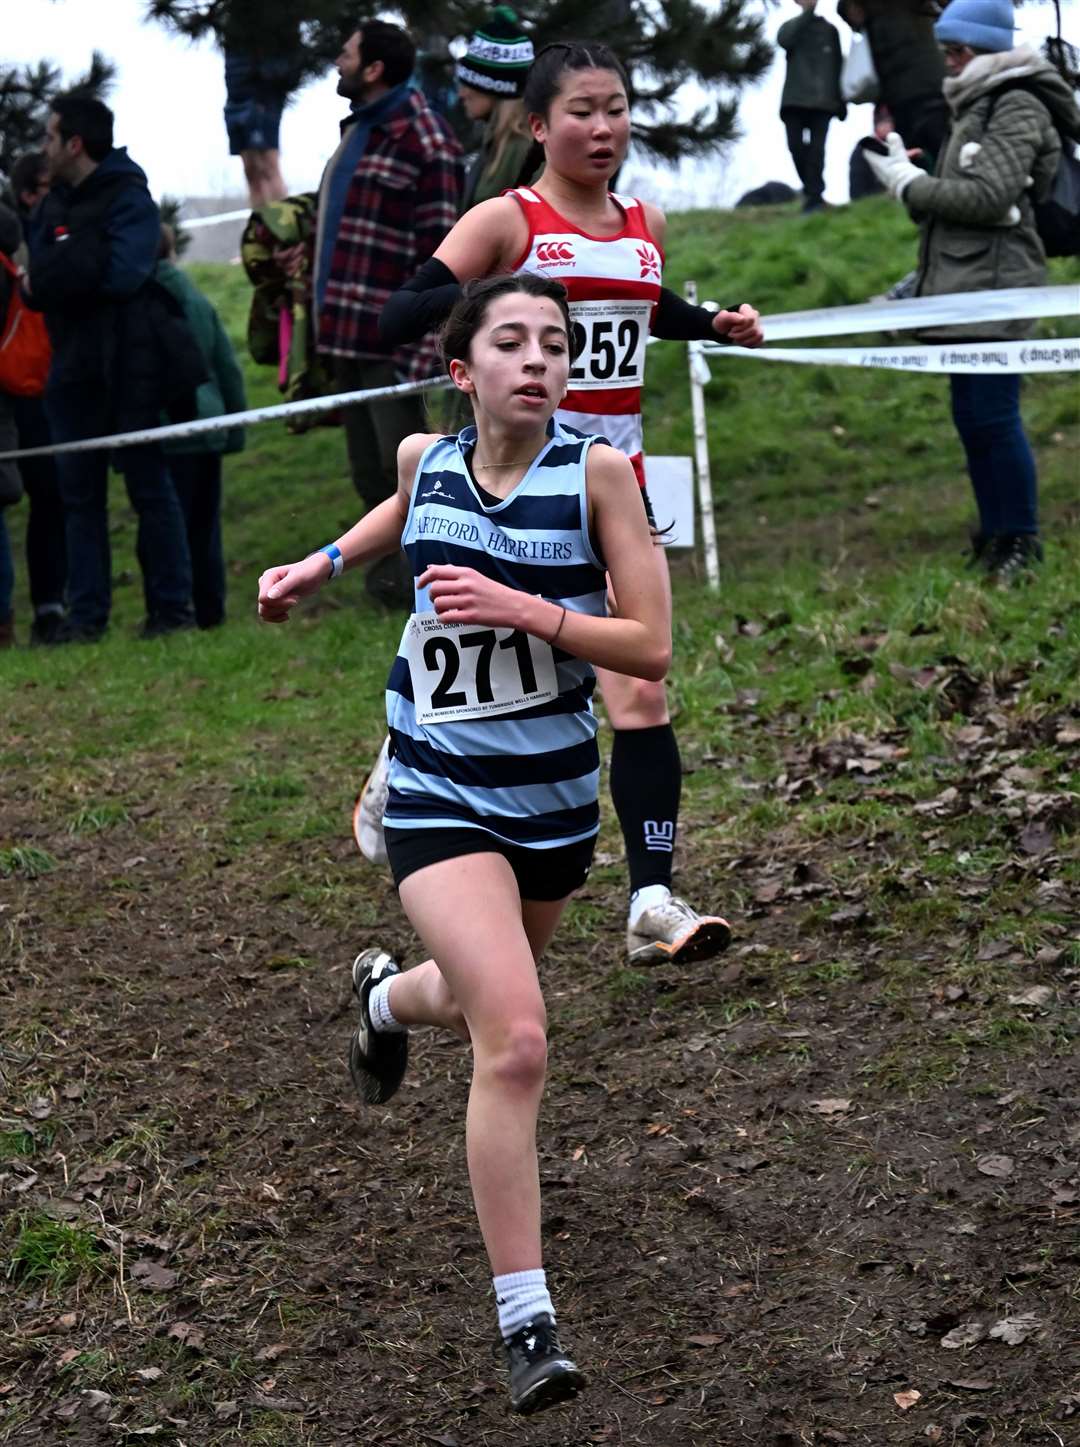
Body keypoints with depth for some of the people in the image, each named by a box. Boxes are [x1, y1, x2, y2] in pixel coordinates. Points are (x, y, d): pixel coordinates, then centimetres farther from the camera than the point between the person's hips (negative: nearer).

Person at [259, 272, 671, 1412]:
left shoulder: (597, 470, -10)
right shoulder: (423, 459, -3)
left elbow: (652, 646, -13)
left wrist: (529, 609, -24)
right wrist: (321, 564, 19)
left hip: (556, 797, 2)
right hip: (439, 798, -1)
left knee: (482, 1005, 25)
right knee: (516, 1040, -20)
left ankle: (387, 995, 63)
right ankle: (526, 1324, -11)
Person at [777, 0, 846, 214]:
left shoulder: (829, 30, 13)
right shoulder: (791, 26, 12)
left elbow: (838, 66, 13)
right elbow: (784, 40, -12)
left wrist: (841, 100, 6)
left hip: (822, 100, -1)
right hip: (794, 100, 1)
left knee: (816, 149, -12)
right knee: (796, 147, -5)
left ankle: (814, 197, -11)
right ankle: (812, 191, 13)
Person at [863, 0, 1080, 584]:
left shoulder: (1018, 108, -10)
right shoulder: (975, 105, 19)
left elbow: (987, 196, -20)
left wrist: (909, 185, -12)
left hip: (994, 288, -10)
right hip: (963, 289, 10)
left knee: (992, 415, -10)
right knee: (971, 416, 12)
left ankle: (1021, 541, -2)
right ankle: (993, 536, 20)